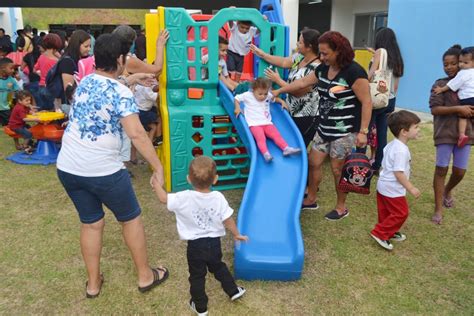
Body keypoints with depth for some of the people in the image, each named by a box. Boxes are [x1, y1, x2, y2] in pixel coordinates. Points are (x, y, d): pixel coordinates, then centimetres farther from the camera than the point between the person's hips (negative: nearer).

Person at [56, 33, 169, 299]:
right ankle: (146, 276, 27)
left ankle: (93, 283, 33)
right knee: (131, 218, 14)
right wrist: (158, 167, -24)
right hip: (102, 171, -7)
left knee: (91, 222, 21)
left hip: (67, 167, 7)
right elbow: (137, 134, -27)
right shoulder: (121, 93, -15)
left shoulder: (85, 82, 7)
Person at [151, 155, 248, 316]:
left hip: (195, 245, -3)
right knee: (218, 267, 29)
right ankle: (233, 291, 42)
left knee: (197, 276, 17)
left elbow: (164, 198, -10)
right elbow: (228, 220, -8)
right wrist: (237, 235, 9)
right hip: (214, 242, 3)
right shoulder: (218, 198, -16)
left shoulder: (184, 198, -23)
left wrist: (157, 184, 9)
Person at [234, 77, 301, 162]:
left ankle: (286, 149, -22)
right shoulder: (248, 95, 2)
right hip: (254, 124, -5)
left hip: (267, 123, 5)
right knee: (261, 138, -29)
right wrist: (237, 107, -8)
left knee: (276, 135, -15)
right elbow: (236, 98, 9)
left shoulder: (268, 95, 14)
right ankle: (266, 153, -45)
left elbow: (275, 98, 32)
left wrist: (282, 102, 14)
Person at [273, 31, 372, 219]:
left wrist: (363, 131, -20)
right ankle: (310, 200, 30)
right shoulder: (323, 69, 5)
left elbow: (366, 102, -17)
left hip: (345, 131, -8)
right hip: (325, 128, 8)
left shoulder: (354, 72, -18)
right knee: (314, 162, 12)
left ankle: (341, 208, 22)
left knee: (338, 169, 1)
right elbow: (302, 82, 17)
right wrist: (279, 91, 19)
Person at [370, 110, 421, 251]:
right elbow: (399, 173, -27)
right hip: (393, 189, -10)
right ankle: (380, 233, 5)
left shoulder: (391, 144, 5)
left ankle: (389, 232, 35)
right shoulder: (401, 150, -26)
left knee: (386, 212, 20)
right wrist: (411, 188, -19)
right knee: (401, 213, 2)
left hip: (383, 185, 10)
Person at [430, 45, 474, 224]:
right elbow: (434, 109, -12)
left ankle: (447, 191, 41)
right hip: (445, 133, -3)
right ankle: (438, 209, 7)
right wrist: (458, 109, -21)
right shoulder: (440, 85, -2)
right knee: (441, 169, -2)